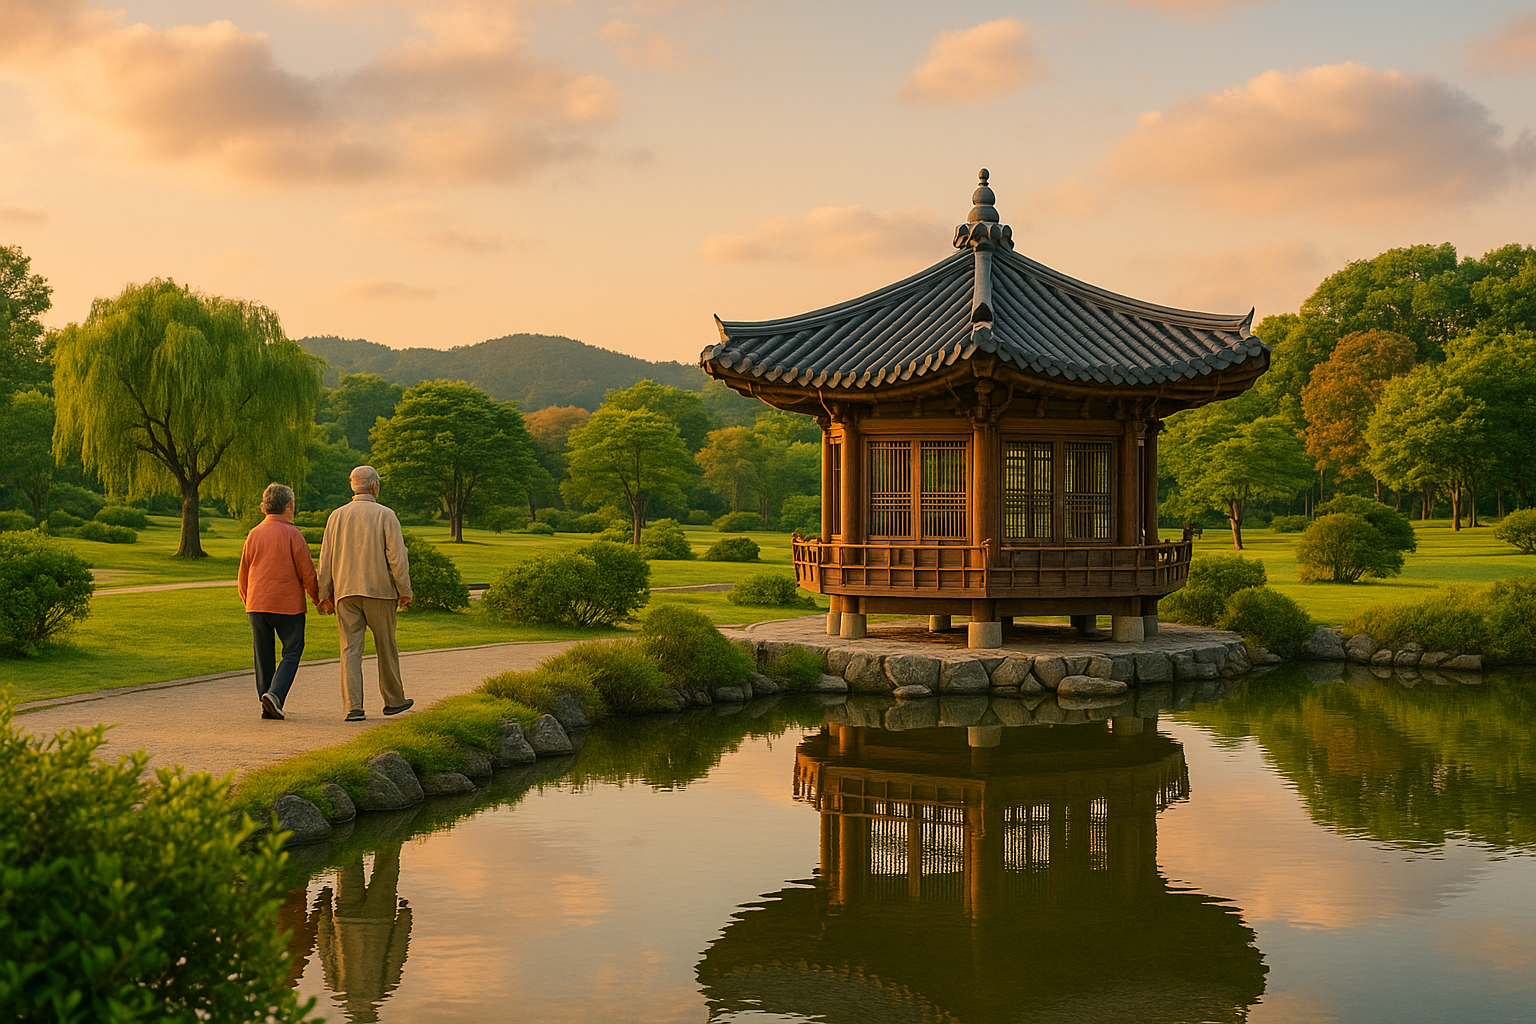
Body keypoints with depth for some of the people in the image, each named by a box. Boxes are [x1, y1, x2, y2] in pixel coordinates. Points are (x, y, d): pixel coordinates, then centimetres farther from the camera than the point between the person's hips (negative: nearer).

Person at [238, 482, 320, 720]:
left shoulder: (254, 534, 6)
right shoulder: (292, 535, -9)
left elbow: (243, 574, 13)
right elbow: (307, 573, -6)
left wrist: (247, 601, 28)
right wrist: (318, 599, 9)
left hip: (257, 604, 5)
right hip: (288, 605, -5)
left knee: (264, 655, 10)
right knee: (291, 653, 3)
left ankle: (267, 706, 9)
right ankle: (275, 694, -15)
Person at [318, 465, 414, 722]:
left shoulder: (337, 516, 6)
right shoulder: (386, 515, -4)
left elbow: (326, 559, 7)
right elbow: (397, 556, -9)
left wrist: (325, 595, 12)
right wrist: (404, 592, -2)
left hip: (346, 593, 2)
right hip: (379, 591, -2)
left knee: (350, 649, 0)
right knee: (386, 646, 12)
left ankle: (353, 706, -9)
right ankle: (393, 700, 24)